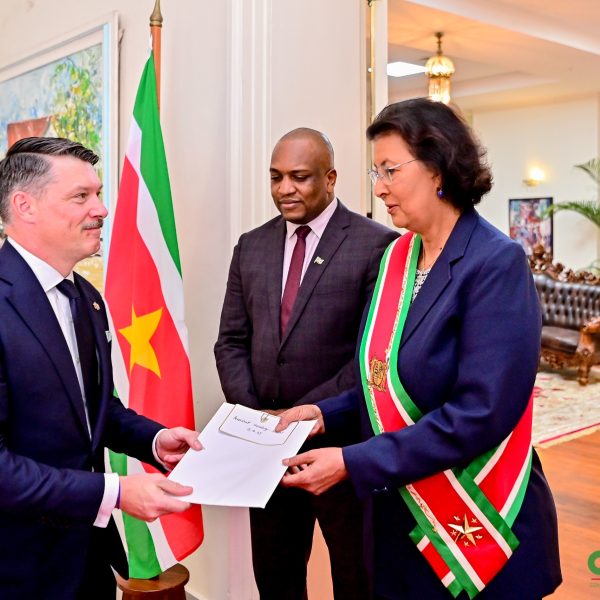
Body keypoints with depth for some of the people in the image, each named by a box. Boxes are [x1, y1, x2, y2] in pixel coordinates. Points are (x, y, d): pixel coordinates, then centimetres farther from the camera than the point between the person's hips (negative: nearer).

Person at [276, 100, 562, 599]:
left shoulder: (496, 264, -18)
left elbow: (481, 412, -25)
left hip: (476, 527, -6)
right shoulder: (397, 258, 4)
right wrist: (326, 414, -3)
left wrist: (352, 463, -25)